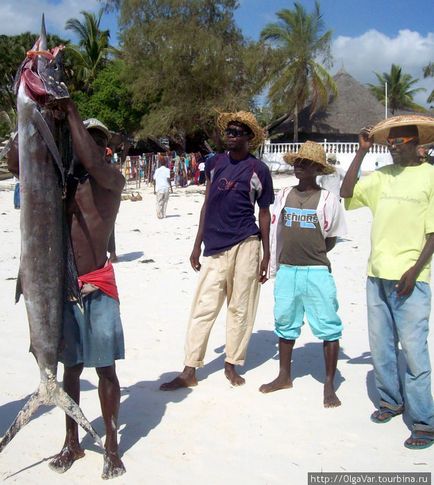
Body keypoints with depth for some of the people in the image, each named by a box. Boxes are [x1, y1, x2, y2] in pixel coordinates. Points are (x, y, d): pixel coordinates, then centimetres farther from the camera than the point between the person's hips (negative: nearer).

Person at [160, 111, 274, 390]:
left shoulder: (258, 169, 0)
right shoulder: (215, 163, 10)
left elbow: (264, 213, 4)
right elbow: (207, 205, 14)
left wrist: (266, 255, 1)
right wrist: (198, 244, 12)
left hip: (245, 245, -3)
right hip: (215, 247, 3)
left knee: (240, 309, 6)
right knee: (203, 309, 3)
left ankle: (232, 365, 22)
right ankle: (189, 372, 9)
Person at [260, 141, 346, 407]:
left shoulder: (327, 199, -3)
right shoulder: (284, 195, 7)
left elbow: (331, 238, 4)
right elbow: (275, 232, 11)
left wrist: (311, 255, 1)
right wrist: (275, 264, 9)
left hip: (316, 271, -4)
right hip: (286, 271, 4)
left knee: (329, 326, -1)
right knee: (285, 323, 15)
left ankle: (329, 385, 13)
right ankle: (285, 376, 32)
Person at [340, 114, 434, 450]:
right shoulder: (382, 177, 12)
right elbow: (347, 192, 7)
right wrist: (362, 152, 6)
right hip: (378, 275, 5)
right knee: (381, 346, 12)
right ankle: (392, 400, 31)